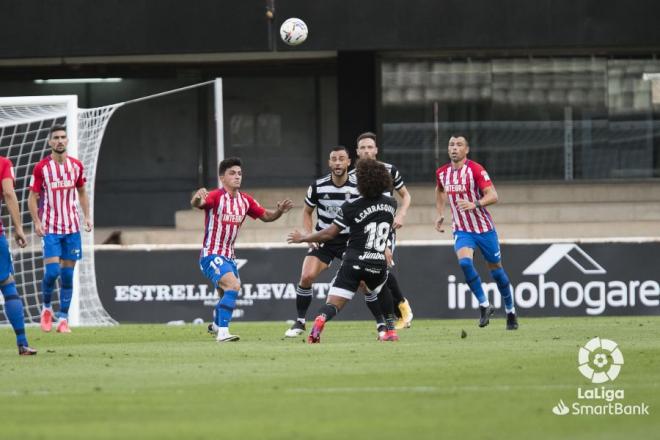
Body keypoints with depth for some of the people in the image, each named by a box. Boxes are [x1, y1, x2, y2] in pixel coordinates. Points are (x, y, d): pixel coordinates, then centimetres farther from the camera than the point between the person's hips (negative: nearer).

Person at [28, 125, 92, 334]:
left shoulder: (76, 166, 5)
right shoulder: (41, 168, -5)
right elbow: (32, 198, -2)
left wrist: (87, 216, 5)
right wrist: (37, 222, -14)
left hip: (72, 227, 3)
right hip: (50, 228, -3)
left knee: (67, 274, 3)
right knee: (52, 271, -13)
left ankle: (63, 319, 8)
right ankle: (46, 307, 12)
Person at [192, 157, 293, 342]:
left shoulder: (245, 200, 4)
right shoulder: (216, 197, -16)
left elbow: (265, 216, 15)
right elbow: (196, 203, -36)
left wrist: (279, 211, -7)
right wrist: (197, 199, -61)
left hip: (228, 256, 7)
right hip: (212, 255, -7)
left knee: (227, 295, 23)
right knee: (233, 285, -27)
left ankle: (216, 325, 51)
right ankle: (222, 332, -28)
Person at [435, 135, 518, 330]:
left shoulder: (475, 169, -15)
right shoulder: (442, 173, 1)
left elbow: (493, 196, -21)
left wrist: (475, 204, -37)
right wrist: (440, 214, 17)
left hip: (484, 228, -3)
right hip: (461, 230, 3)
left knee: (496, 269, 8)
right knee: (464, 262, -24)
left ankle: (511, 311, 26)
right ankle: (484, 305, -12)